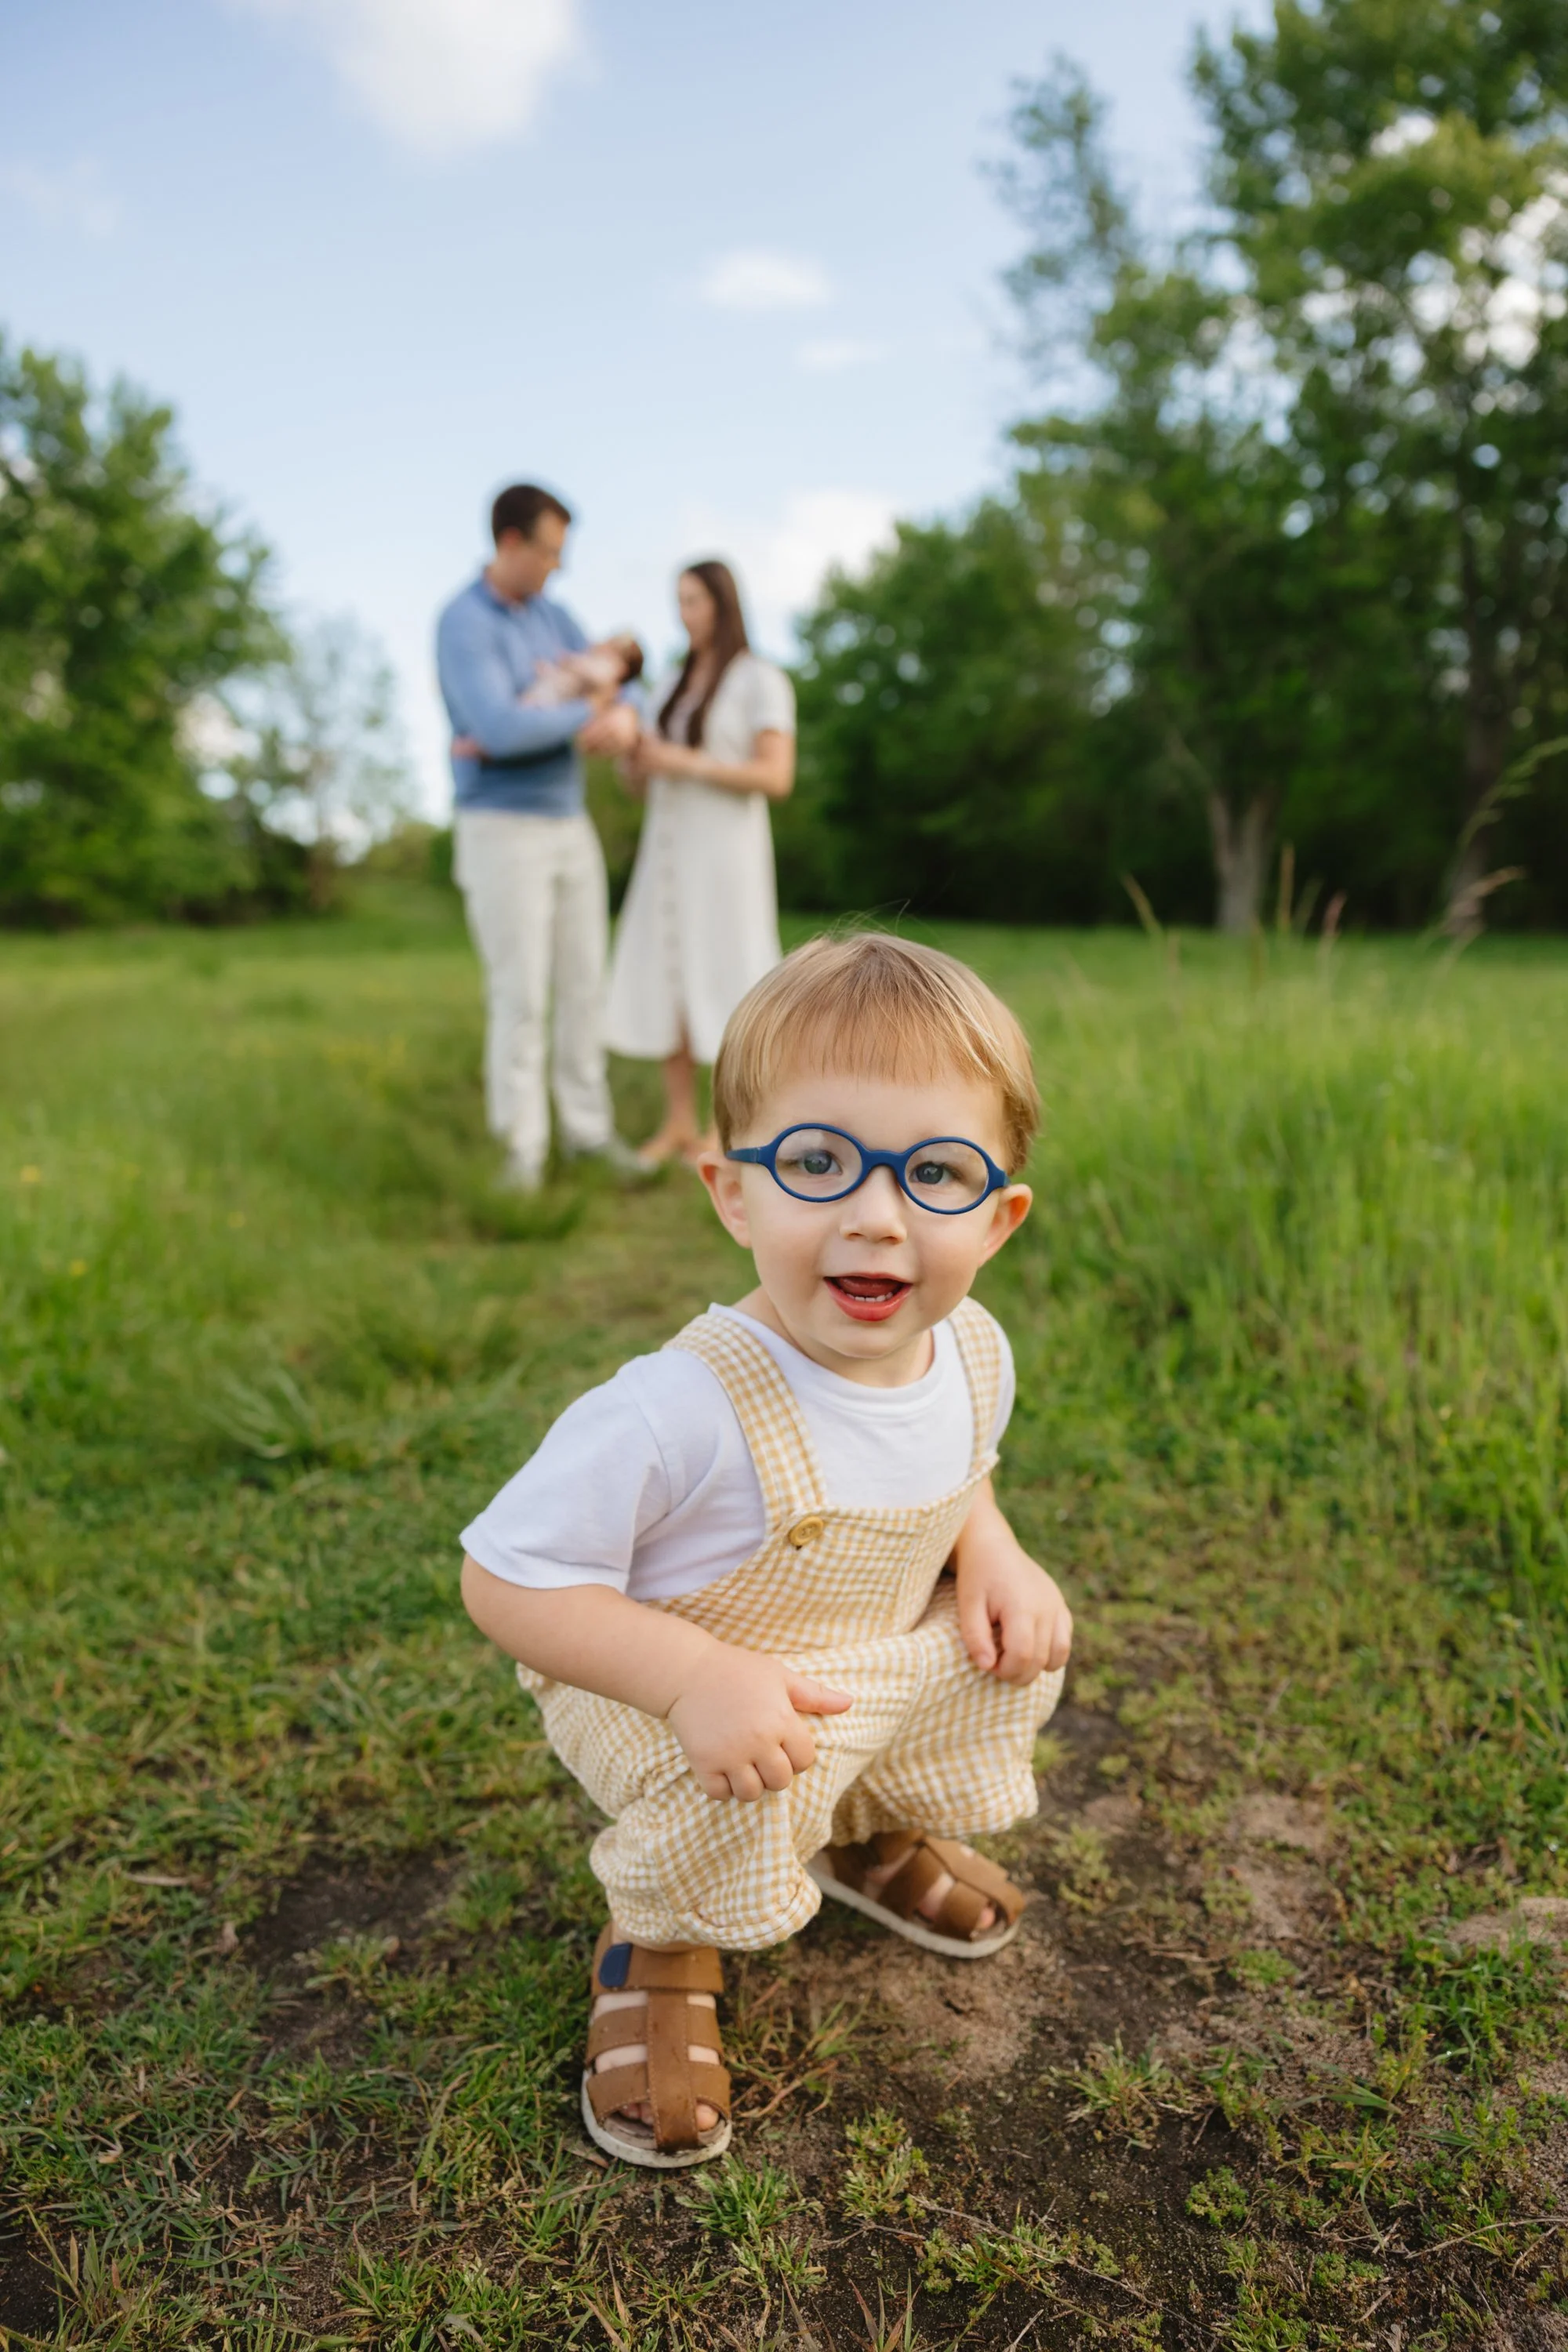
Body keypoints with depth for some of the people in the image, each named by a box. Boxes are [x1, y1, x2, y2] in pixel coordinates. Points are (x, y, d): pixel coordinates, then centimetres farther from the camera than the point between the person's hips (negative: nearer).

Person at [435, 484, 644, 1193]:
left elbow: (616, 690, 9)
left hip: (569, 827, 7)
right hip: (501, 831, -7)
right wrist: (586, 713, -14)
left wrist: (623, 721, -18)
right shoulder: (463, 624, -14)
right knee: (520, 995, -7)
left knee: (584, 984, 7)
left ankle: (588, 1128, 18)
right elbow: (499, 729, -28)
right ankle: (523, 1148, 3)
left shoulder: (552, 615, 12)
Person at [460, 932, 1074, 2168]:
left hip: (882, 1656, 7)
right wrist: (695, 1674, -38)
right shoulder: (675, 1412, -37)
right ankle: (659, 1943, 6)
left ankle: (870, 1829, 29)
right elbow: (506, 1577, -28)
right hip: (662, 1687, -6)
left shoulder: (973, 1353, -14)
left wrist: (992, 1553, -10)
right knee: (733, 1794, -33)